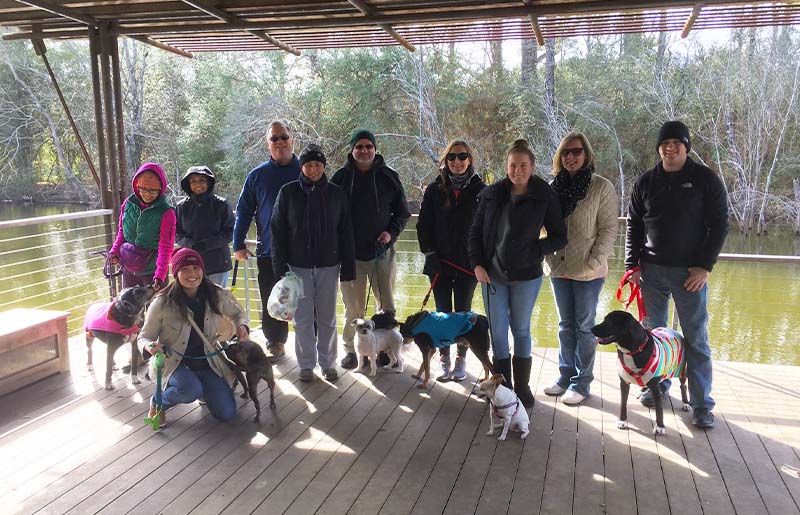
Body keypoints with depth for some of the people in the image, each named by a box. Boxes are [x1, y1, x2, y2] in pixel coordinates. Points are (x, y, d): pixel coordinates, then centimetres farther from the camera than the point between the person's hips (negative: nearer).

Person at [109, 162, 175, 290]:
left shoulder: (166, 213, -15)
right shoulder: (128, 204, -1)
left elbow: (165, 247, -18)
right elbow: (121, 231, 13)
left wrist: (160, 275, -27)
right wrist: (114, 251, -3)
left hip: (152, 270, -4)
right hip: (128, 268, 5)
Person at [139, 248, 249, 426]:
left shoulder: (217, 295, -9)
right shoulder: (162, 303, -17)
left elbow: (237, 313, 11)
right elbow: (144, 337, -7)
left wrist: (242, 326, -12)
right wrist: (149, 346, -31)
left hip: (207, 362, 3)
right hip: (174, 364, -3)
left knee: (227, 413, -5)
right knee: (191, 390, -36)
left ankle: (203, 390, 28)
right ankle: (158, 402, -1)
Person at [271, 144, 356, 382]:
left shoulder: (336, 194, 4)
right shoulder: (288, 192, 1)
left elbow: (345, 232, 5)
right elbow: (278, 231, 1)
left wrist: (348, 267, 2)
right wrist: (280, 266, -5)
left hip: (329, 265, 1)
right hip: (299, 266, -1)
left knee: (327, 318, 8)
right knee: (303, 318, 5)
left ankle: (328, 363, 21)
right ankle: (306, 365, 18)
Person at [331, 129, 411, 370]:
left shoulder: (388, 177, 2)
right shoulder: (340, 177, 1)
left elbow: (402, 212, 10)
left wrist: (391, 232, -7)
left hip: (382, 251, 1)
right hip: (351, 253, -1)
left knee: (387, 305, 7)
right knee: (353, 307, 6)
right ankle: (350, 349, 21)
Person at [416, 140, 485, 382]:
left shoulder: (480, 190, 0)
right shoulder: (434, 190, 3)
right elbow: (423, 225, 3)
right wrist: (430, 253, -6)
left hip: (468, 263, -1)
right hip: (440, 262, 1)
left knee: (463, 312, 8)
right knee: (443, 313, 6)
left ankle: (461, 360, 19)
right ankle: (444, 360, 17)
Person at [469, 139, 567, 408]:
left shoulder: (544, 197, -7)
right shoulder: (491, 194, -1)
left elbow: (560, 237, -1)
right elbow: (476, 232, 6)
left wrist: (534, 252, -14)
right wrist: (477, 264, -5)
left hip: (526, 276, -2)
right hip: (492, 274, 2)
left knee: (521, 330, 11)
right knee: (498, 332, 6)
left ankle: (522, 387, 26)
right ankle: (503, 388, 18)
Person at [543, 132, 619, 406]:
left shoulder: (602, 187, -6)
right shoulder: (554, 188, 7)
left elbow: (609, 228, -8)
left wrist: (594, 262, -15)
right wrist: (549, 257, 2)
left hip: (588, 272, -4)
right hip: (559, 269, 5)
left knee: (584, 327, 4)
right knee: (566, 325, 14)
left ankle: (582, 383, 13)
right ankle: (565, 375, 26)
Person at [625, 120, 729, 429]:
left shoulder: (706, 180, -1)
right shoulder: (646, 182, 7)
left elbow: (719, 225, -3)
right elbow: (633, 225, 10)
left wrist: (705, 266, -10)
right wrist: (632, 264, 2)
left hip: (690, 271, -3)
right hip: (652, 270, 3)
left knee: (696, 338, 1)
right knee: (654, 332, 11)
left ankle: (702, 403, 9)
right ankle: (658, 386, 28)